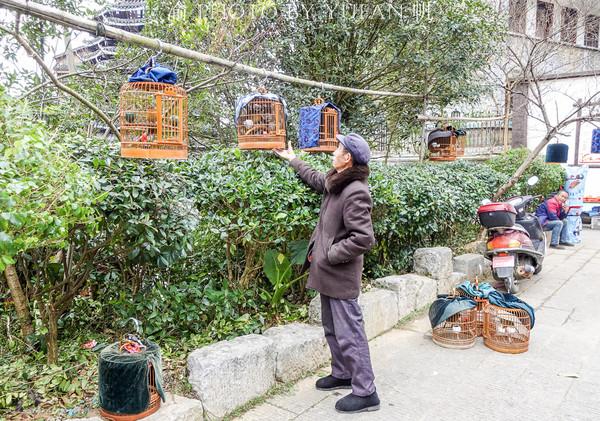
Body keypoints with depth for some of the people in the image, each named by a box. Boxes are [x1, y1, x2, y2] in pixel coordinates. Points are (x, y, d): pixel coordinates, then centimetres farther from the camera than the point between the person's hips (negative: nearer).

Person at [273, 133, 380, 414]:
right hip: (328, 274, 10)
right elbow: (315, 178, 31)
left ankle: (365, 393, 12)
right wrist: (293, 160, 40)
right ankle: (342, 374, 38)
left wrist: (329, 255, -19)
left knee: (348, 333, -1)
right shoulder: (335, 182, 6)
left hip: (341, 276, -10)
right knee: (332, 329, 21)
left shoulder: (355, 192, -22)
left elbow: (363, 239, -27)